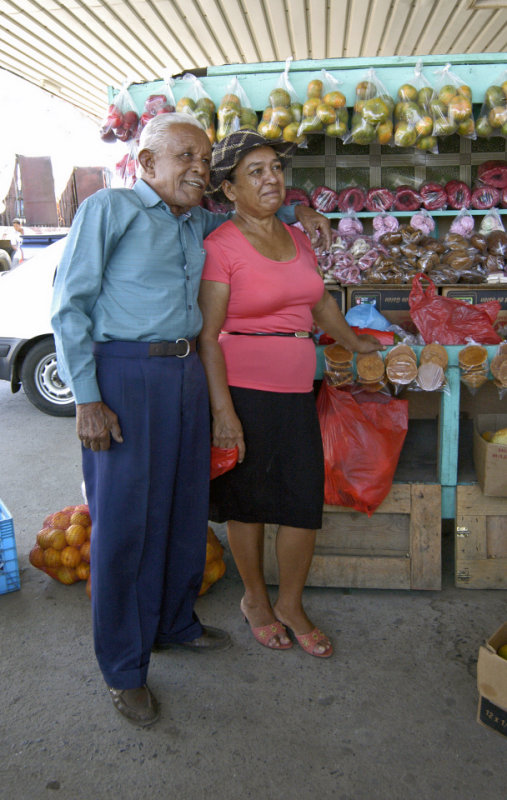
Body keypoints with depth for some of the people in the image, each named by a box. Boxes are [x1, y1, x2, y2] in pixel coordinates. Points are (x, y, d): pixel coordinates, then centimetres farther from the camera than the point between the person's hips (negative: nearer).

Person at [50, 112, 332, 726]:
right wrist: (87, 399, -15)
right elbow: (70, 306, -8)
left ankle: (174, 624, 36)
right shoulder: (108, 209, -5)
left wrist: (293, 212, 16)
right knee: (124, 521, -1)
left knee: (185, 509, 15)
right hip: (124, 376, -7)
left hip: (186, 374, 7)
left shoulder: (197, 222, 15)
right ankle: (124, 669, 14)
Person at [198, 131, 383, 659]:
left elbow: (320, 302, 27)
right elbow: (207, 336, -12)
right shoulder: (220, 246, -8)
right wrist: (223, 410, -17)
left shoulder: (297, 238, 12)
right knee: (248, 501, 8)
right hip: (243, 391, -6)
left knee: (305, 502, 6)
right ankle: (254, 599, 31)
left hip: (296, 392, 6)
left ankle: (290, 604, 27)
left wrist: (354, 343, 37)